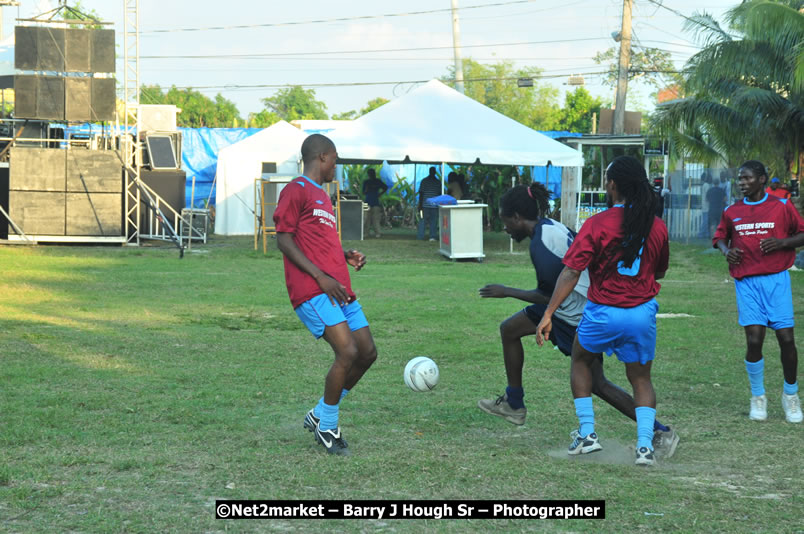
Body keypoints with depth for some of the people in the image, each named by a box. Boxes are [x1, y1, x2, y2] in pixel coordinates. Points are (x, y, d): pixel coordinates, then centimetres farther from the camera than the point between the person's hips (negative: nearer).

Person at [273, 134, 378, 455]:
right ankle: (327, 426, -2)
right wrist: (321, 277, -16)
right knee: (348, 352, -19)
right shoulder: (297, 190, -3)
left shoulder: (322, 196, 25)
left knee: (368, 353, 6)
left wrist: (347, 257, 12)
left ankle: (320, 415, 18)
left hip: (339, 290, 10)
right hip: (312, 291, -9)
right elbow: (284, 239, -10)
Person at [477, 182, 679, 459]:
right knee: (509, 329, 13)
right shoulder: (552, 227, 3)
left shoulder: (541, 244, -26)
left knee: (596, 384, -3)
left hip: (579, 316, -10)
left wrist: (506, 292, -12)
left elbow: (548, 296, -22)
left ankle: (661, 432, 4)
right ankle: (513, 405, 25)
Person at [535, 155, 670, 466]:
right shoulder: (657, 226, -1)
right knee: (641, 379, 15)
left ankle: (587, 433, 18)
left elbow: (571, 272, -16)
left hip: (603, 312, -3)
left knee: (580, 362, 23)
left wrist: (548, 314, -15)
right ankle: (645, 445, -1)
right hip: (643, 313, 3)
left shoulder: (598, 224, -13)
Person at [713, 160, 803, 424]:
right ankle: (757, 397, 10)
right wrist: (726, 250, 0)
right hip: (747, 282, 1)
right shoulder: (732, 212, 9)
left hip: (776, 280, -1)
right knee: (754, 340, -9)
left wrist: (782, 242, -13)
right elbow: (720, 237, 22)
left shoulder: (782, 206, 1)